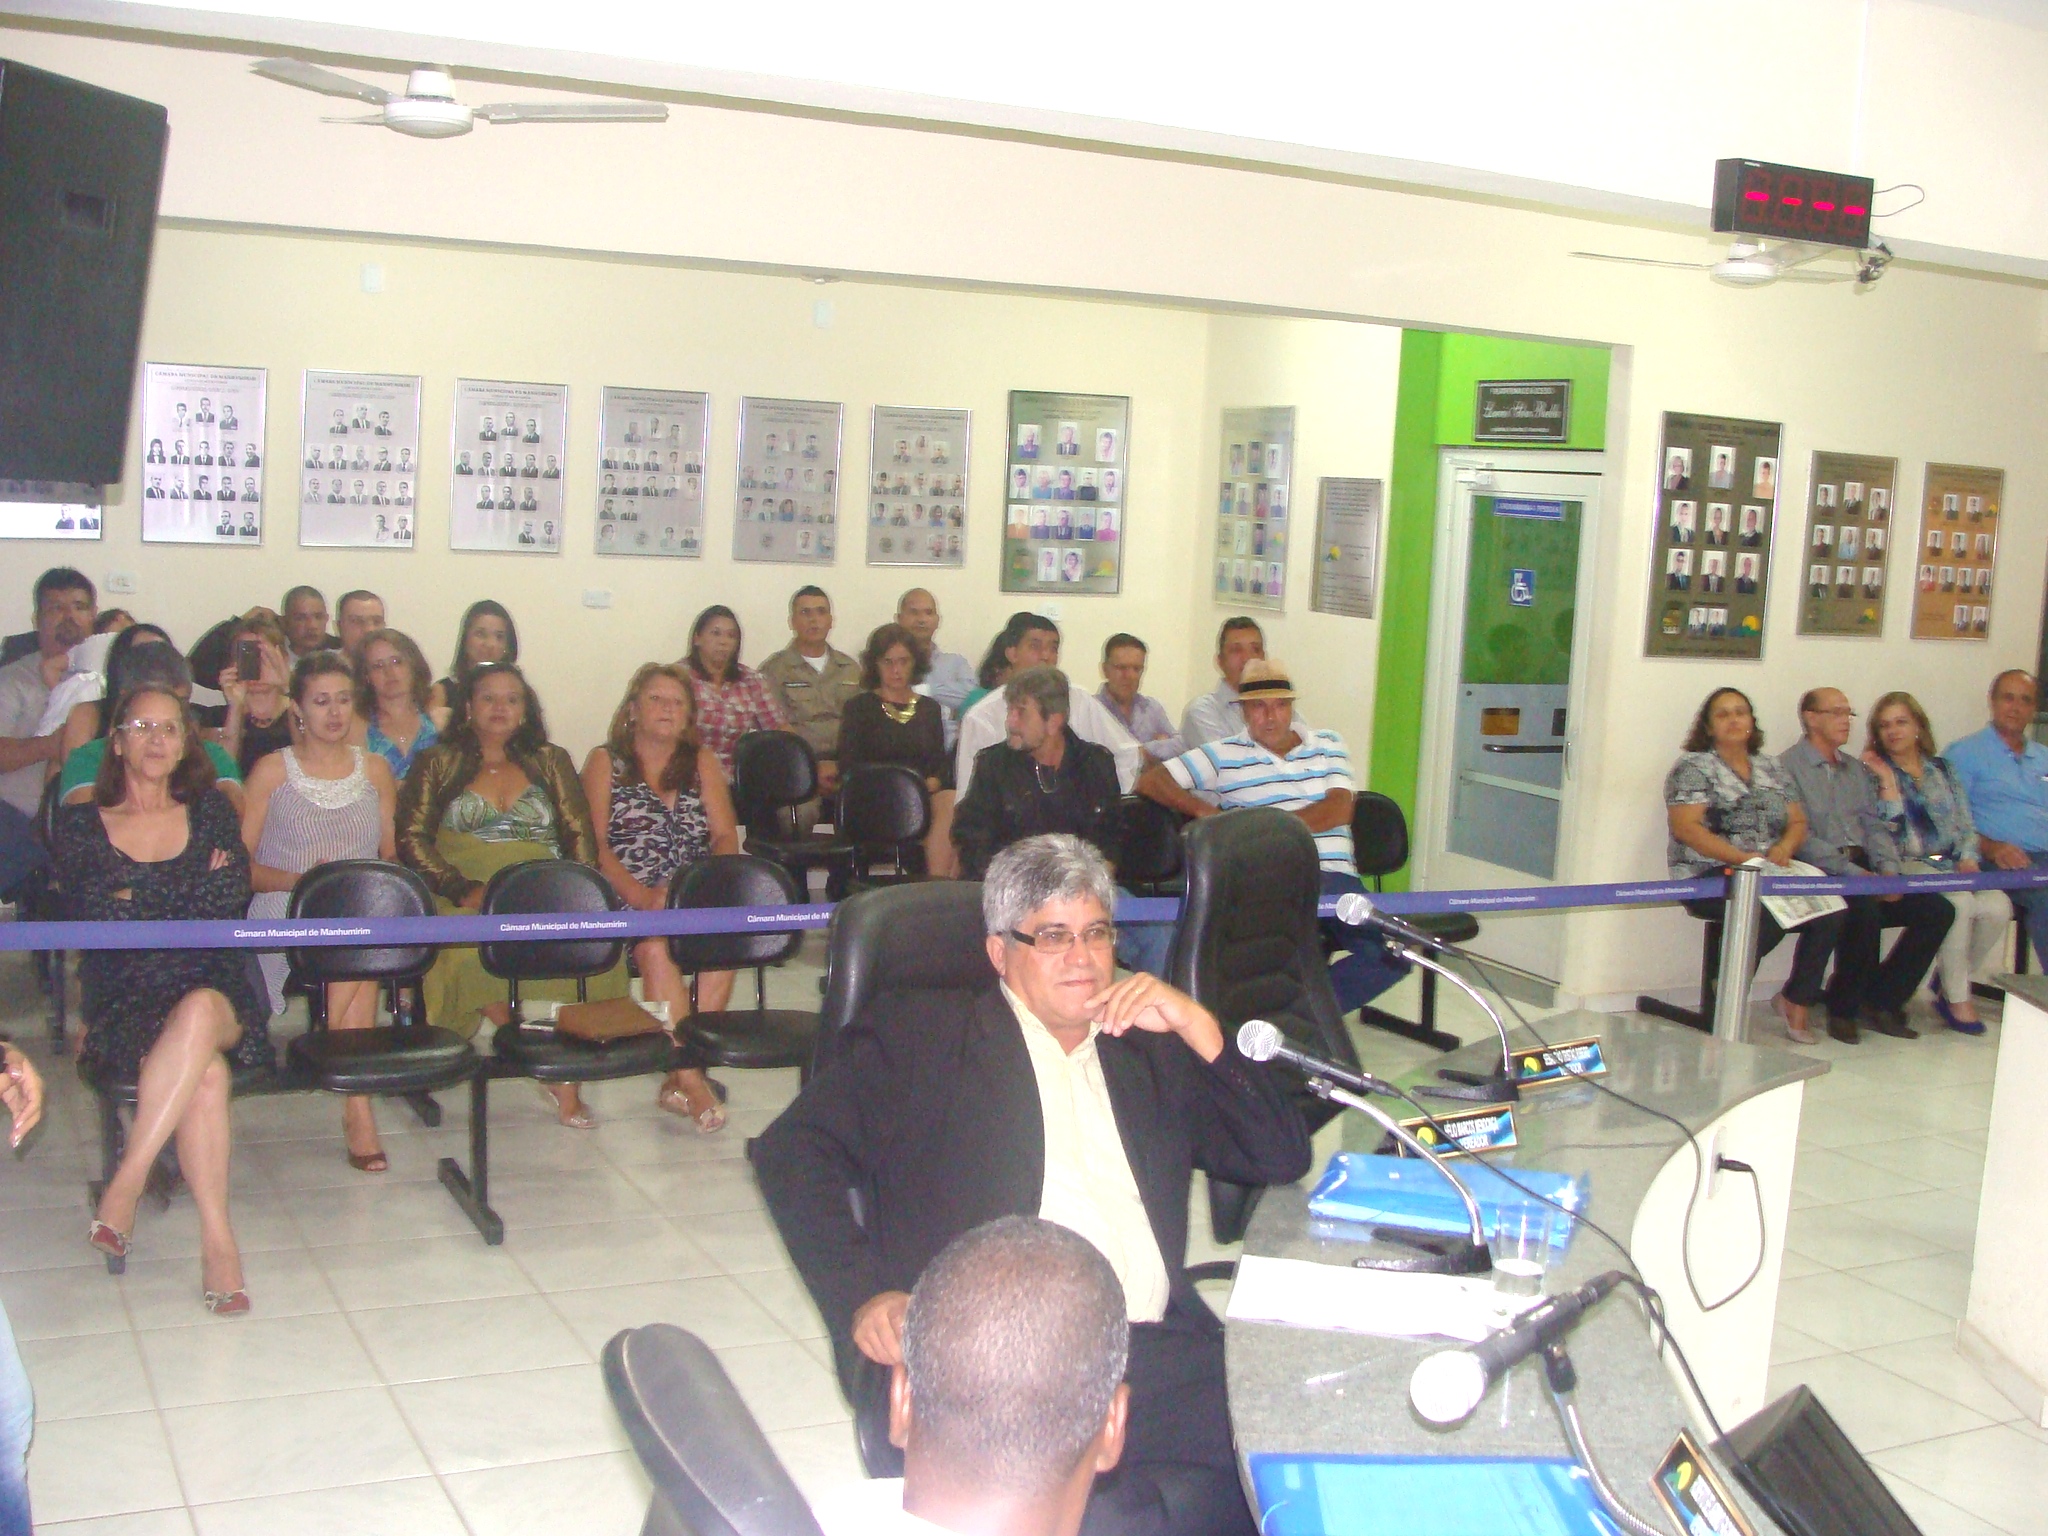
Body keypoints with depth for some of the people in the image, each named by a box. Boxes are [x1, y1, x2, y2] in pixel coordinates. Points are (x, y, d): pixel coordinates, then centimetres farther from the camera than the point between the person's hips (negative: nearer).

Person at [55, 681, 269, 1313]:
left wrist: (138, 905, -3)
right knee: (205, 1072, -35)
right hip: (124, 1000, -1)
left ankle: (123, 1189, -34)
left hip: (218, 992, 1)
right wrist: (193, 896, 1)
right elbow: (92, 919, -2)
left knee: (200, 1013, -38)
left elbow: (233, 896, 1)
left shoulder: (211, 811, 16)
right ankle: (217, 1241, -35)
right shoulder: (82, 824, 12)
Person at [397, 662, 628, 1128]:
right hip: (465, 898, -1)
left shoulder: (550, 761, 21)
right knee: (475, 953, -39)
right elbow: (412, 839, 5)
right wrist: (463, 890, -11)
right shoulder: (439, 763, 16)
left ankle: (571, 1078, -30)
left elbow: (581, 836, 13)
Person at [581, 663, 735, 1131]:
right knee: (655, 947, -35)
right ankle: (691, 1079, -33)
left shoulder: (702, 762, 20)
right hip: (626, 901, -2)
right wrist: (641, 896, -17)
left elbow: (726, 838, 9)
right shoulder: (604, 762, 12)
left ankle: (680, 1076, -26)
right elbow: (596, 845, -1)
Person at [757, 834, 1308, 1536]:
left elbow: (1284, 1157, 20)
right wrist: (861, 1293, -9)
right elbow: (793, 1148, 5)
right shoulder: (930, 1039, 13)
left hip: (1160, 1351, 5)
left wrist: (1198, 1027, 8)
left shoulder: (1151, 1054, 25)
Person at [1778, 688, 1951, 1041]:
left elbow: (1875, 826, 16)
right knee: (1865, 910, -35)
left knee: (1937, 909, -12)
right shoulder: (1787, 767, -2)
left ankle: (1881, 1002, -3)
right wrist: (1857, 875, -20)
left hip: (1864, 870, 7)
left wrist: (1888, 870, -5)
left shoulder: (1857, 770, 23)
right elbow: (1802, 839, -12)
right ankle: (1843, 1009, -13)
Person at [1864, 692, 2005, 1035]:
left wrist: (1968, 858, -1)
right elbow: (1888, 827, -7)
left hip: (1951, 865, 5)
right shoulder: (1874, 772, 6)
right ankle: (1957, 999, -17)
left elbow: (1966, 825, 16)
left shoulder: (1942, 769, 19)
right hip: (1906, 867, -4)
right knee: (1959, 902, -33)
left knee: (1997, 906, -25)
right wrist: (1887, 778, -10)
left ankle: (1951, 983, -2)